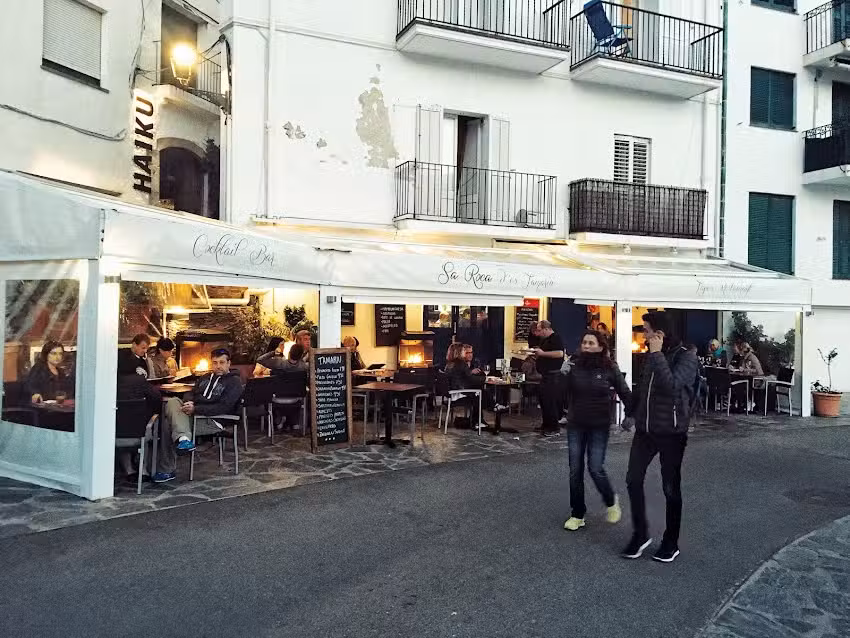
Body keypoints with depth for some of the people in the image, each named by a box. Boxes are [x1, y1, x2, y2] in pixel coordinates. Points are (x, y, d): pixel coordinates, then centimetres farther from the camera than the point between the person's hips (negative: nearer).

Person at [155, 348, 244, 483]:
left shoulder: (234, 382, 0)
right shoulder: (205, 378, 25)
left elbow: (223, 408, -12)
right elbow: (191, 394, 23)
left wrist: (195, 409, -19)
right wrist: (189, 403, -3)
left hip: (213, 420, -7)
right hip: (193, 414, 7)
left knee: (169, 424, -23)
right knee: (172, 402, -22)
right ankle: (183, 438, -33)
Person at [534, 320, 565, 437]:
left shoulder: (556, 339, -11)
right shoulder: (544, 340, 18)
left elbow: (560, 353, -26)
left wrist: (543, 353, -21)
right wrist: (537, 354, 11)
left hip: (553, 375, -10)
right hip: (545, 375, 10)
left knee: (551, 401, -8)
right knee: (543, 401, 12)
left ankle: (553, 428, -2)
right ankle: (546, 425, 21)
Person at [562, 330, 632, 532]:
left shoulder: (609, 368, -8)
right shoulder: (575, 366, -3)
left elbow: (624, 393, 0)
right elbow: (565, 393, -1)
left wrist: (630, 415, -2)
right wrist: (564, 375, -12)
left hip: (599, 426, -3)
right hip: (576, 425, 3)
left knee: (595, 469, -4)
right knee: (575, 470, 6)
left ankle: (611, 501, 27)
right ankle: (577, 514, 21)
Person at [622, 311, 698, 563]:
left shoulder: (686, 357, -13)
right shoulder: (652, 355, 7)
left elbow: (672, 385, -29)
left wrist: (657, 354, -25)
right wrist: (633, 413, 23)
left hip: (671, 432, -6)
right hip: (645, 429, 6)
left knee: (671, 488, 7)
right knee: (633, 480, 3)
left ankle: (671, 542, 22)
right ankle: (640, 534, 20)